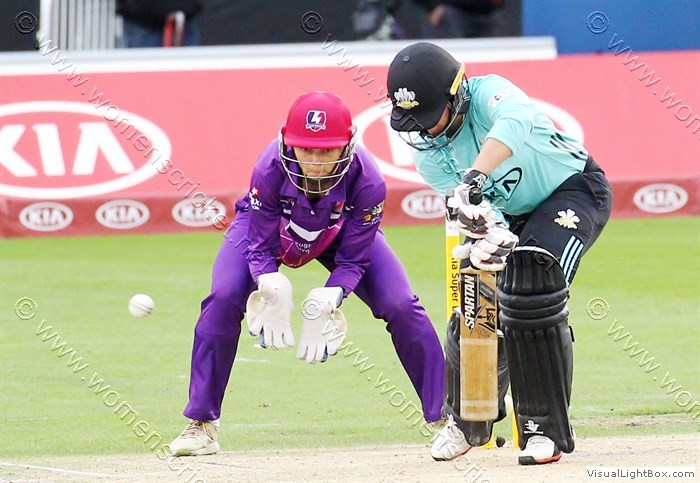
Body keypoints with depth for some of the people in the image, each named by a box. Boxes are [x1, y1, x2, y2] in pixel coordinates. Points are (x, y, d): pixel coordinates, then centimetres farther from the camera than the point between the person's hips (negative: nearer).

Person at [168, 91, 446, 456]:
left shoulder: (366, 181, -36)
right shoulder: (271, 169, -38)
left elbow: (352, 260, -26)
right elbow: (260, 248, -28)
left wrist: (323, 305, -43)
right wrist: (272, 291, -48)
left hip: (342, 233, 1)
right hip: (267, 226, -1)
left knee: (401, 306, -15)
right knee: (223, 299, -23)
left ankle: (444, 417, -2)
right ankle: (201, 424, -10)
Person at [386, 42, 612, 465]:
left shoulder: (487, 93, -31)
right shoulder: (426, 148, -13)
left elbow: (516, 121, -56)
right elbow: (469, 205, -23)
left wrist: (474, 179, -70)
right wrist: (486, 236, -47)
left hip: (573, 189, -6)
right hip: (510, 213, 6)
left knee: (529, 290, -27)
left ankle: (546, 429, -16)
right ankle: (466, 420, 26)